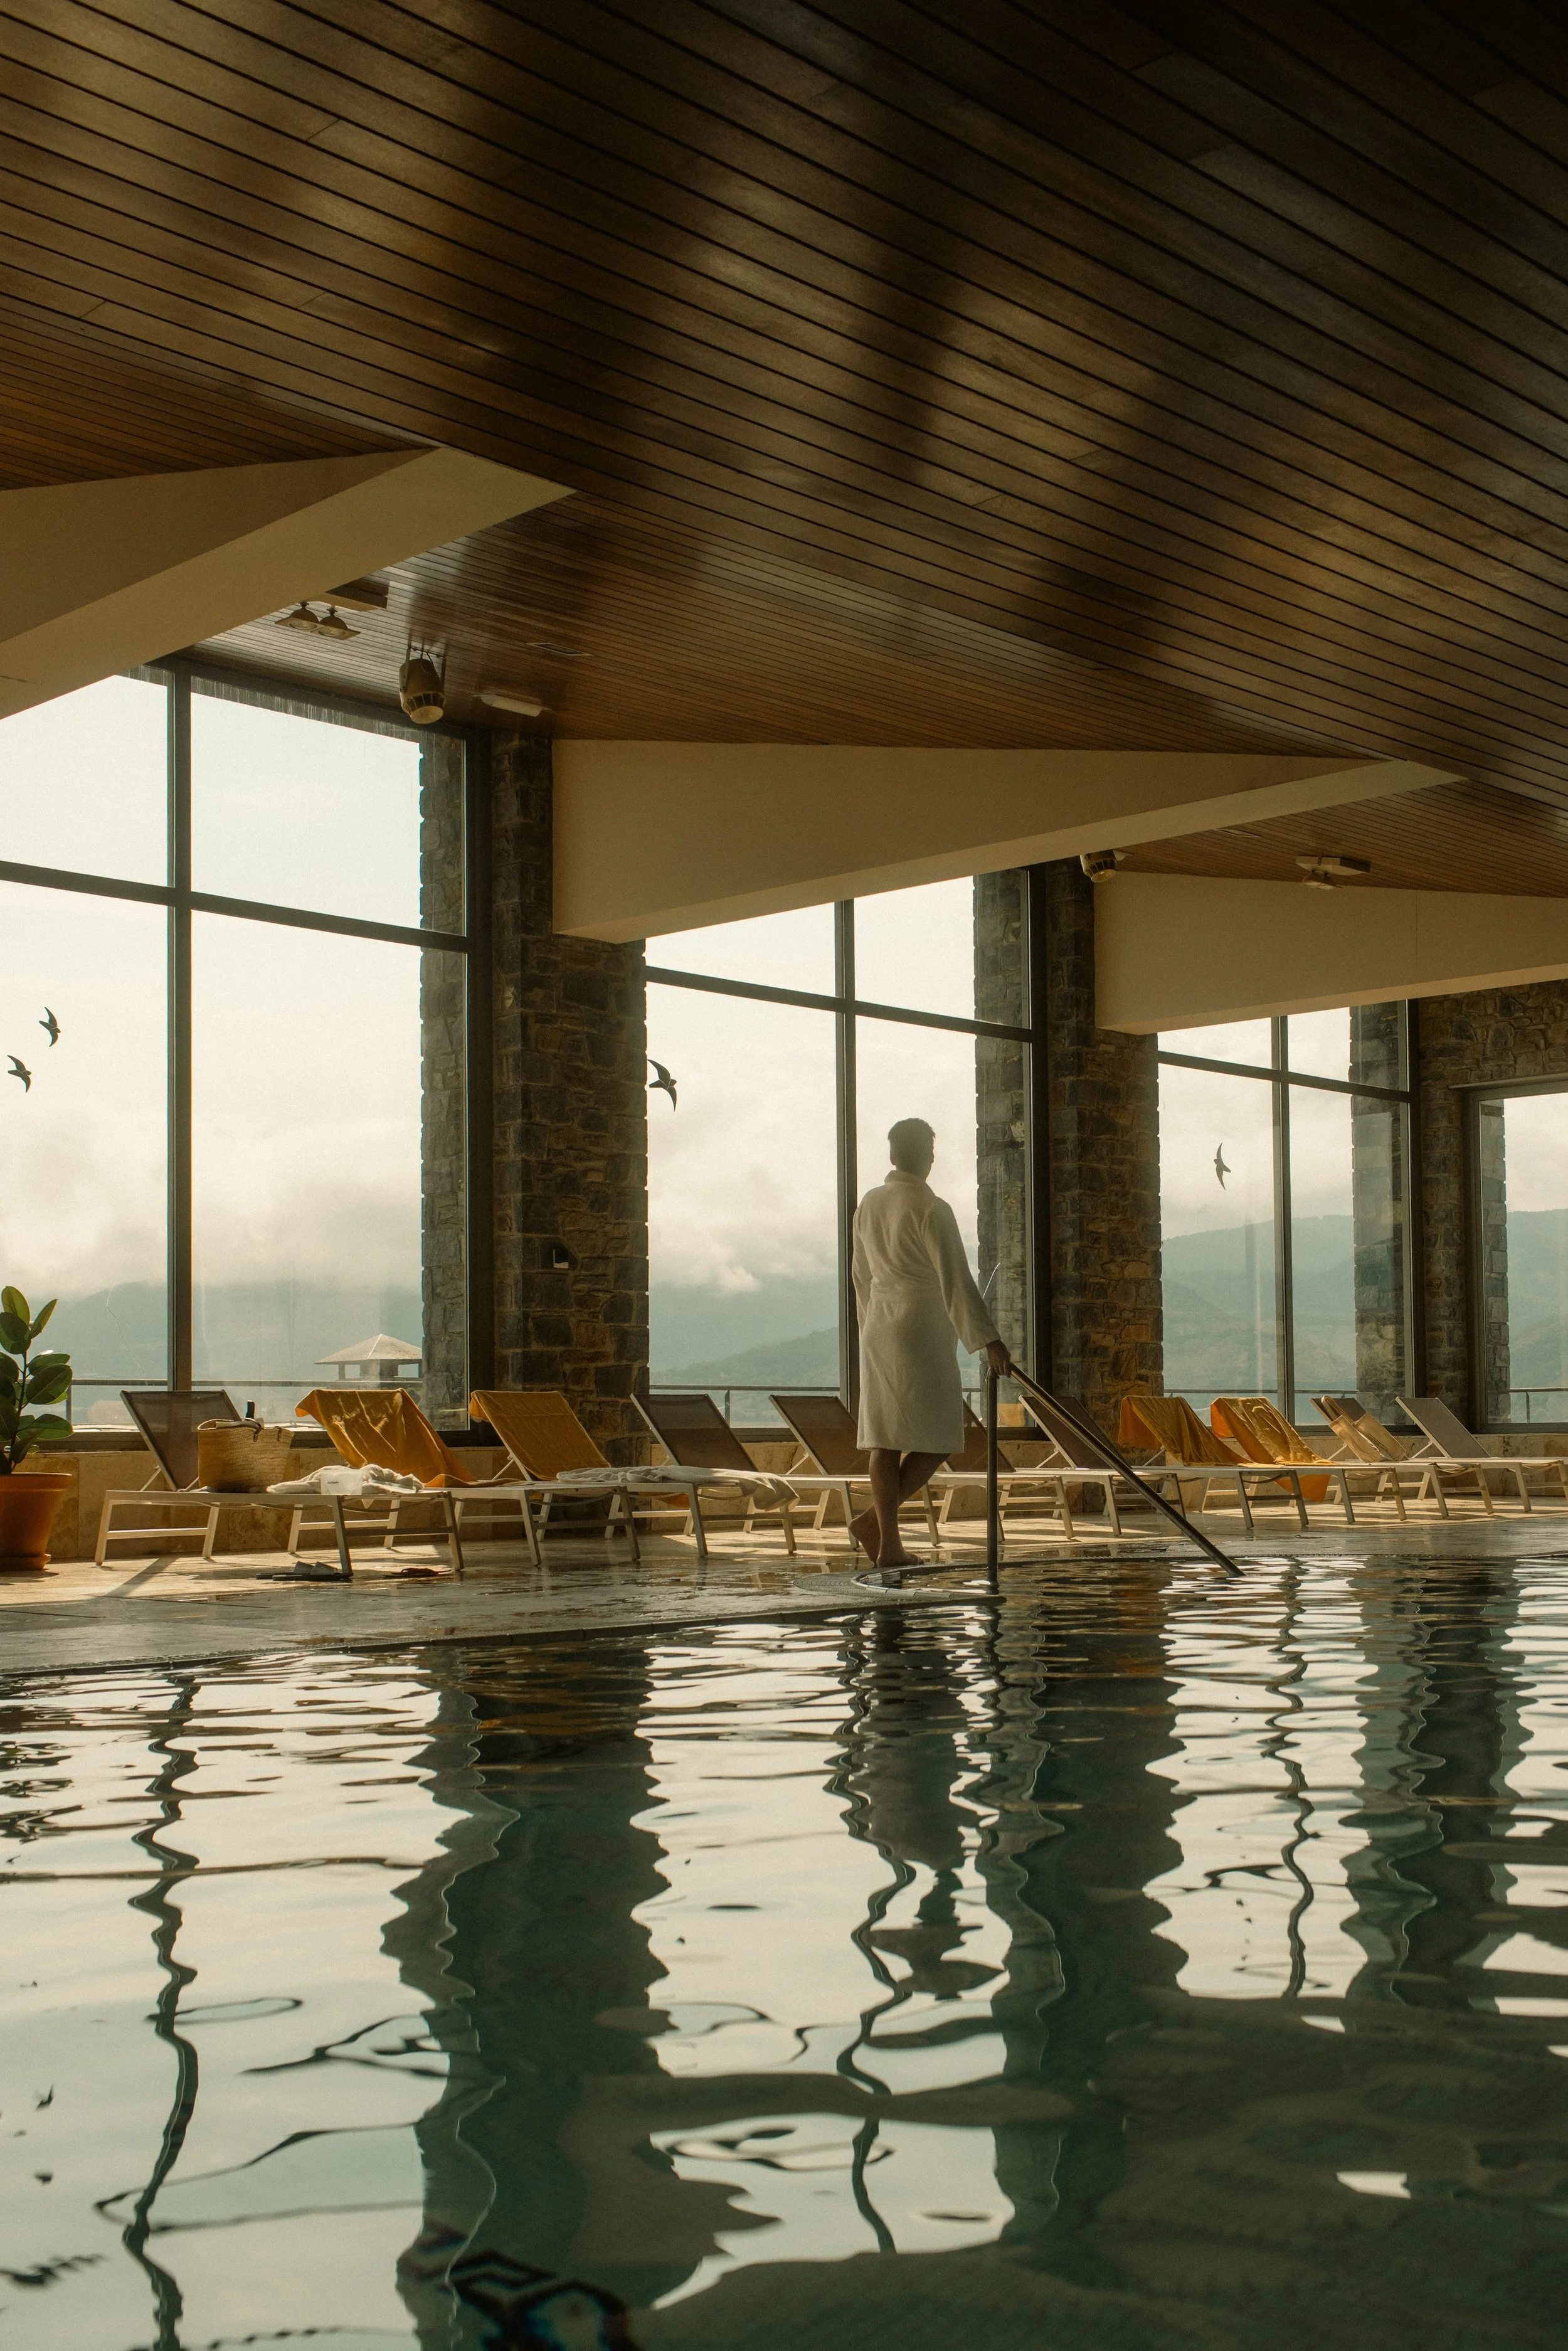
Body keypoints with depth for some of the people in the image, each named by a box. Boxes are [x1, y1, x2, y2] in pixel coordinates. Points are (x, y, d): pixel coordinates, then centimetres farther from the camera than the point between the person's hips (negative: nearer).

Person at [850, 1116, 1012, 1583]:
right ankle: (875, 1520, -8)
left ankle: (889, 1545, 6)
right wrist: (988, 1340, -14)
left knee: (887, 1438, 6)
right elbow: (956, 1280, -16)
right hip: (923, 1334, -7)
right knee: (937, 1439, 1)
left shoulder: (868, 1205, 9)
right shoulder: (931, 1210, -13)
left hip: (879, 1331, 7)